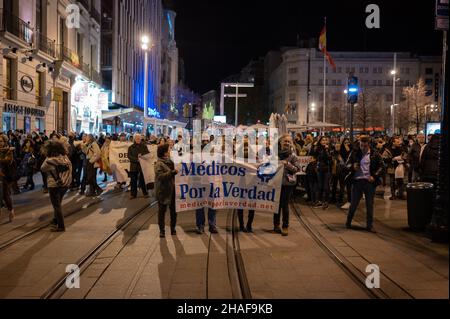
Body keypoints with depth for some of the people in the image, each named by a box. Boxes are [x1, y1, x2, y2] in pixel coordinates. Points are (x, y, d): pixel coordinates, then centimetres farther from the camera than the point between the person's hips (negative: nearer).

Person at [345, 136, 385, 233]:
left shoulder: (375, 154, 1)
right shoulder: (355, 153, 4)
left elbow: (382, 166, 3)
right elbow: (348, 164, 10)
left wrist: (374, 176, -8)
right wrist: (352, 166, -13)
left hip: (369, 181, 0)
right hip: (357, 181, 0)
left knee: (370, 205, 6)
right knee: (353, 203, 6)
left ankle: (370, 225, 16)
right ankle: (348, 222, 22)